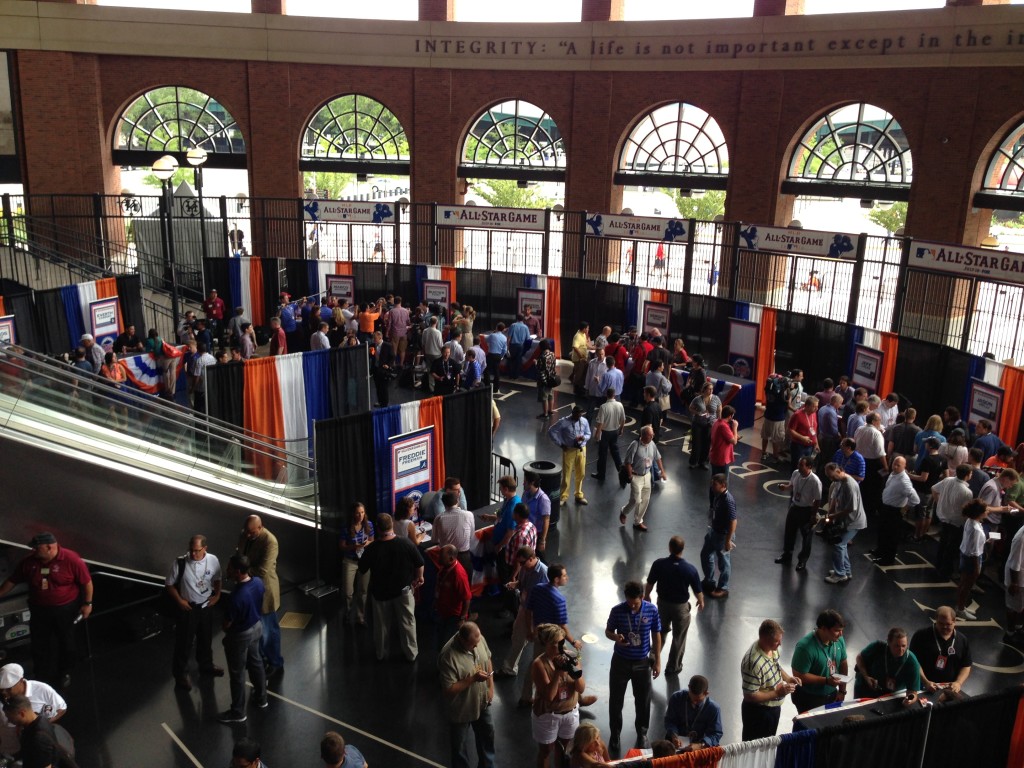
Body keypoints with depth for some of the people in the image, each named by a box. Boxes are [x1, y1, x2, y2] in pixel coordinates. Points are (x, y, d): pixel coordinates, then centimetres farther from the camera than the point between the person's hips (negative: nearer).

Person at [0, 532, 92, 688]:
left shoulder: (71, 560, -22)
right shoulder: (29, 562, -8)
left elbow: (86, 582, -14)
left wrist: (87, 603, -11)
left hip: (66, 610, -3)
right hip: (40, 611, 3)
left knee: (66, 643, 15)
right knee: (40, 645, 12)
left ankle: (65, 673, 37)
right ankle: (41, 677, 30)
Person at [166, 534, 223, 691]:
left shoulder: (213, 560, -14)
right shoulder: (180, 563, -22)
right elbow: (169, 584, -9)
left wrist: (217, 595, -6)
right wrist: (179, 600, -16)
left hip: (206, 606, 3)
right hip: (187, 608, -3)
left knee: (206, 638, 23)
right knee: (184, 641, 11)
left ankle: (206, 665, 46)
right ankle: (181, 674, 31)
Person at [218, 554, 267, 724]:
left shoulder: (236, 597, -37)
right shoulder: (258, 581, -14)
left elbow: (227, 624, -21)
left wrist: (226, 633, 1)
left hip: (240, 635, -7)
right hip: (257, 627, 8)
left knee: (236, 674, 12)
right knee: (256, 662, 27)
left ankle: (238, 712, 28)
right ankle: (261, 698, 46)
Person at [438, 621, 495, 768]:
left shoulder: (479, 639, -16)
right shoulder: (448, 657, -36)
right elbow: (448, 689, -30)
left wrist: (491, 686, 1)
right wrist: (473, 679, -34)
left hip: (482, 702, 6)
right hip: (461, 709, -6)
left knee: (487, 734, 27)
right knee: (459, 743, 18)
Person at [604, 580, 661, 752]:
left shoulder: (652, 611, -13)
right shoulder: (617, 610, -16)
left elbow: (656, 636, -2)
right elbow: (608, 631, -3)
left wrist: (657, 661, 0)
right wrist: (615, 637, -26)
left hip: (642, 662, 1)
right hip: (620, 661, 0)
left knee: (643, 700, 14)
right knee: (615, 700, 11)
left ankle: (642, 733, 37)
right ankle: (615, 734, 31)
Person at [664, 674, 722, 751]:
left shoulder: (714, 709, -17)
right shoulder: (676, 698, -11)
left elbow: (716, 734, -16)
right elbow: (669, 720, -2)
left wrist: (700, 746, -33)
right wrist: (674, 736, -23)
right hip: (678, 743, 1)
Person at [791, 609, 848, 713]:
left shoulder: (839, 640, -7)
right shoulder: (805, 646, -27)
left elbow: (843, 664, 6)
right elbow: (799, 676, -24)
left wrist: (842, 690, 5)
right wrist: (826, 680, -25)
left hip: (832, 695, 6)